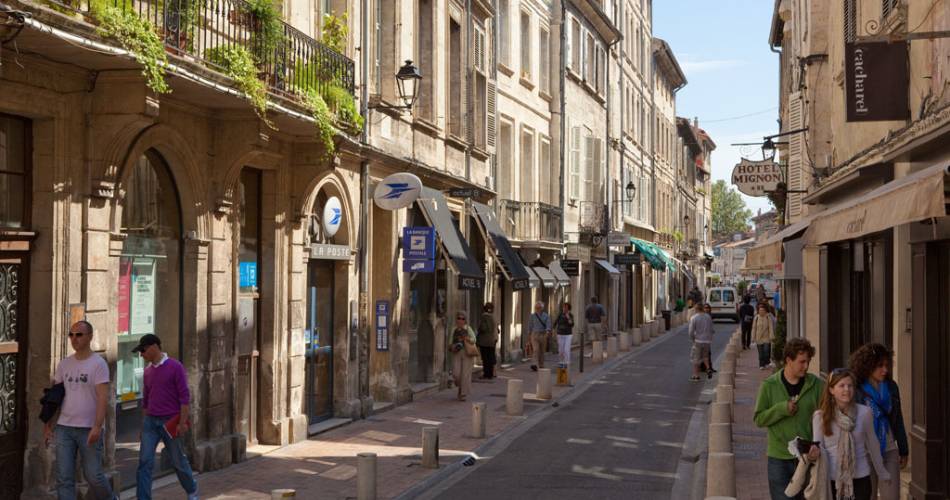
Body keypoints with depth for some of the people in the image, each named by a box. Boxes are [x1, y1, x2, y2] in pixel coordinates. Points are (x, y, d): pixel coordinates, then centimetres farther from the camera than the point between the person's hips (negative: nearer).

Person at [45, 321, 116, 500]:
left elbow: (103, 398, -15)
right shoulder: (64, 364, 9)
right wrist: (49, 424, 10)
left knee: (93, 475, 3)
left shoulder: (98, 363, -8)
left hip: (89, 429, -5)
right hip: (64, 428, 5)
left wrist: (97, 426, -23)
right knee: (64, 478, 1)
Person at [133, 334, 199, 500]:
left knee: (178, 460, 9)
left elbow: (184, 396, -12)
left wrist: (183, 422, -17)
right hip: (151, 422, 5)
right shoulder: (147, 370, 9)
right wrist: (145, 422, 17)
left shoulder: (175, 367, -10)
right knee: (145, 461, -7)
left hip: (170, 422, -5)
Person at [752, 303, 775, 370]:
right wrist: (753, 337, 4)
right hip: (759, 338, 2)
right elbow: (754, 328, 6)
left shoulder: (768, 318, -4)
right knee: (760, 353, 4)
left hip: (766, 338, -2)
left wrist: (771, 337, -9)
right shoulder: (756, 318, 3)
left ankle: (766, 363, 13)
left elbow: (771, 327, -4)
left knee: (766, 351, -6)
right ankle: (761, 365, 9)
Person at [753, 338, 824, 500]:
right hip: (779, 458, -1)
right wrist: (782, 409, -17)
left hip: (808, 456, 1)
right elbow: (758, 419, -1)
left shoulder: (817, 385, -1)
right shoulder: (769, 385, -2)